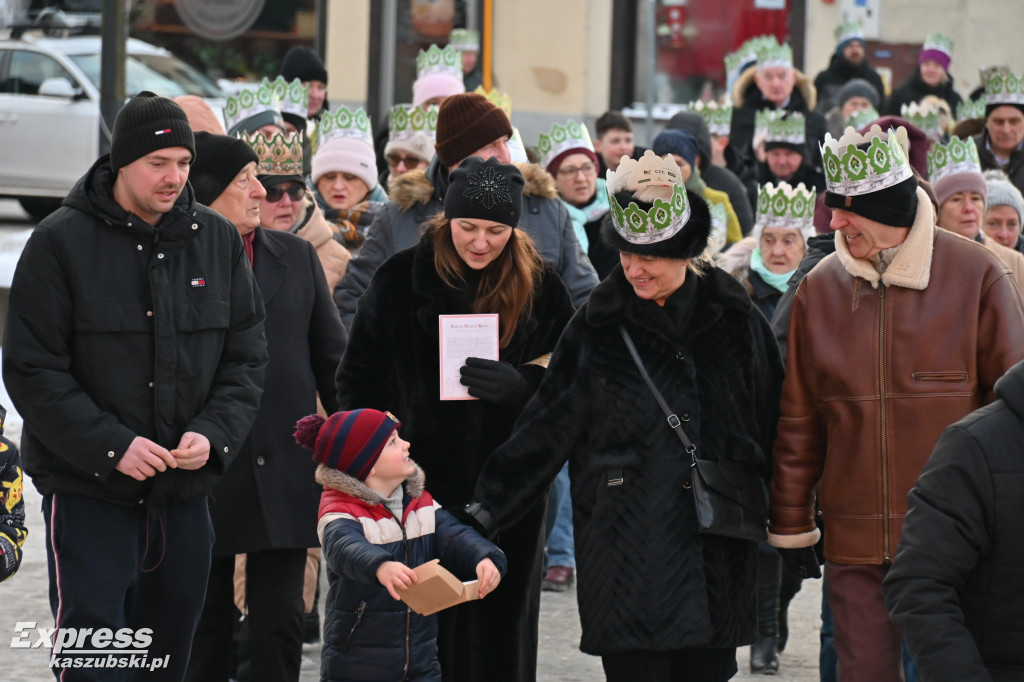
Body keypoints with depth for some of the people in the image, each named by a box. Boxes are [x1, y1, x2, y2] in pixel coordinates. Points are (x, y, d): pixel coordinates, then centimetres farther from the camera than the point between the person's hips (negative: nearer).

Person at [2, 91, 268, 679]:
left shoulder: (219, 240, 5)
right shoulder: (61, 243, -7)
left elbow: (248, 356, 8)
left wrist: (214, 433, -10)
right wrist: (111, 446, -18)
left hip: (186, 492, 4)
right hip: (87, 491, -4)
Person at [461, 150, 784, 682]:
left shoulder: (733, 318, 5)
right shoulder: (599, 324, 2)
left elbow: (774, 424, 10)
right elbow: (547, 427, 3)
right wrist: (491, 504, -5)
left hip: (715, 546, 1)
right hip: (626, 552, -1)